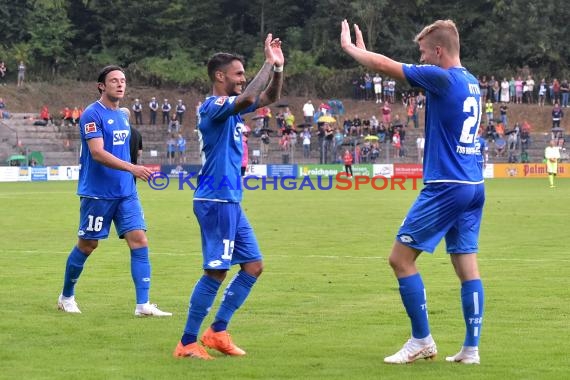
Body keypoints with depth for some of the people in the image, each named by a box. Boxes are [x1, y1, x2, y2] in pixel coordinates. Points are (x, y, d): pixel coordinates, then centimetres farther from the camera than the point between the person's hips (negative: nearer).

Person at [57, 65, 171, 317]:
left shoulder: (122, 116, 13)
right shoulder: (92, 114, -12)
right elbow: (97, 153, -22)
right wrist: (132, 168, -30)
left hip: (126, 192, 7)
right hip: (97, 193, -7)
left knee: (139, 240, -6)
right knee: (87, 245, 5)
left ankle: (143, 305, -9)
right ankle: (66, 297, 24)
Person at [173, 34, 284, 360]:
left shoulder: (231, 108, 14)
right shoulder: (213, 106, -13)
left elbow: (269, 97, 20)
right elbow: (247, 98, -32)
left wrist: (278, 67, 3)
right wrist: (269, 63, -23)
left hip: (231, 202, 10)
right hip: (216, 202, -10)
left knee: (254, 265, 10)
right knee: (216, 272, -8)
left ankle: (218, 331, 14)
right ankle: (188, 342, -2)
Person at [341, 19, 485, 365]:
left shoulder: (443, 78, -12)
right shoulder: (471, 83, 13)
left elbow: (384, 65, -8)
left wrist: (349, 47, 9)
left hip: (446, 187, -9)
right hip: (474, 188, 9)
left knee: (401, 258, 0)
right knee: (468, 267, 7)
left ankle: (422, 340, 2)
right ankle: (472, 348, 4)